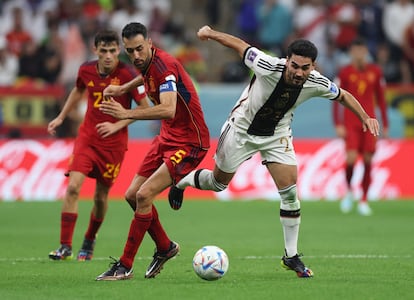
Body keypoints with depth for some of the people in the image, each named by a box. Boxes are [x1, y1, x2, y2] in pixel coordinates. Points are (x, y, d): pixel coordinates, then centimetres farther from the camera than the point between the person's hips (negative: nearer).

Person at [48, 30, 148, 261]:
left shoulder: (128, 74, -15)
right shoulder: (86, 70, -2)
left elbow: (145, 107, -8)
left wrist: (117, 125, -15)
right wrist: (61, 118, 22)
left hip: (114, 142, -2)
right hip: (87, 137, 2)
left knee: (101, 195, 5)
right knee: (73, 186, -14)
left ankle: (89, 242, 30)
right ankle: (65, 246, -10)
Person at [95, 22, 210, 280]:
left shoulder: (164, 65, -24)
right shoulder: (148, 64, 2)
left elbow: (168, 109, -40)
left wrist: (127, 114, -46)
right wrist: (123, 88, 29)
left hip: (190, 143, -10)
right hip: (167, 138, 10)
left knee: (144, 195, -18)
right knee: (132, 195, 8)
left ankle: (125, 266, -9)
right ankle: (165, 247, 29)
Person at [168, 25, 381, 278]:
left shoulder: (317, 83, -23)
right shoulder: (268, 67, -35)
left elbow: (343, 96, -3)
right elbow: (240, 45, -20)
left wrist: (365, 117, -13)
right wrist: (211, 33, -12)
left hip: (277, 136, 2)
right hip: (242, 129, -2)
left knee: (290, 193, -8)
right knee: (218, 184, 14)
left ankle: (291, 257, 5)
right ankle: (182, 182, 48)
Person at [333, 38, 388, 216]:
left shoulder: (375, 71, 6)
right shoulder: (345, 72, -1)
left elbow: (381, 99, 13)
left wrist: (385, 125, 10)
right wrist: (338, 125, -8)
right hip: (350, 123, -2)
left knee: (368, 161, -1)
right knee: (351, 158, -16)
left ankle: (364, 201, 8)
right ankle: (348, 191, 11)